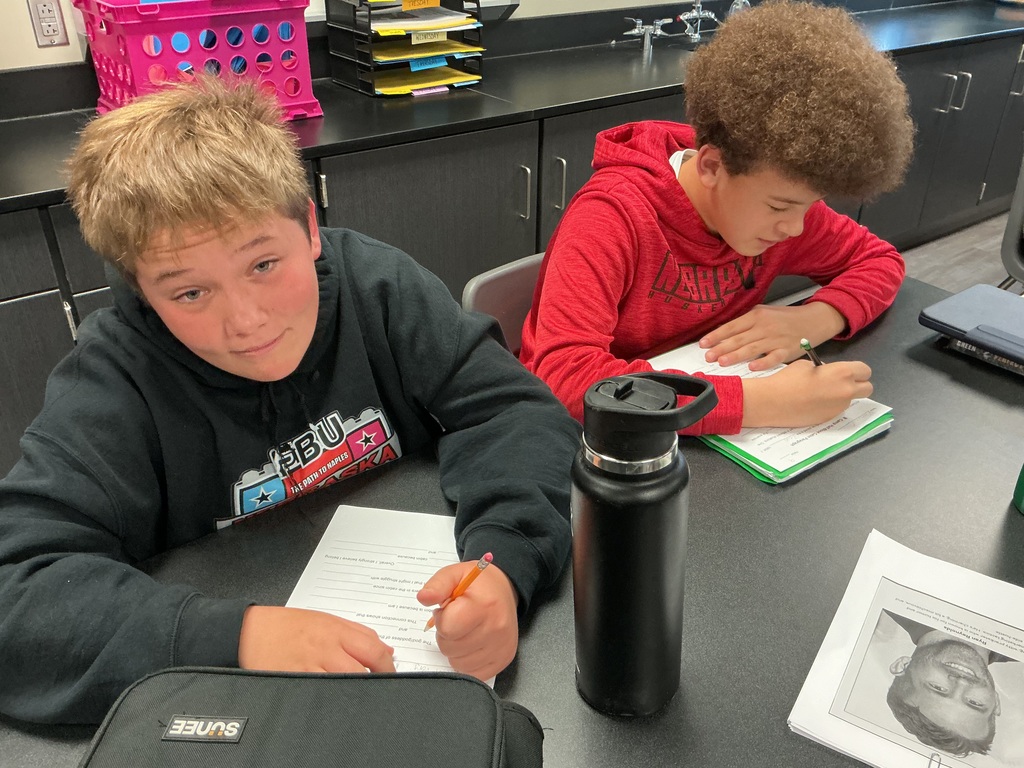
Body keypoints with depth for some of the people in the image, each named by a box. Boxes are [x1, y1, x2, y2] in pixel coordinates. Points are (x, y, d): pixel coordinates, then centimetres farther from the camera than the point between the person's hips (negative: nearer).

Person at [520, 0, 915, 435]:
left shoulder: (775, 198, -7)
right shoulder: (615, 216, -25)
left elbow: (879, 260, 6)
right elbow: (564, 376, -36)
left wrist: (817, 320, -16)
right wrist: (761, 402, -37)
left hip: (695, 434, 3)